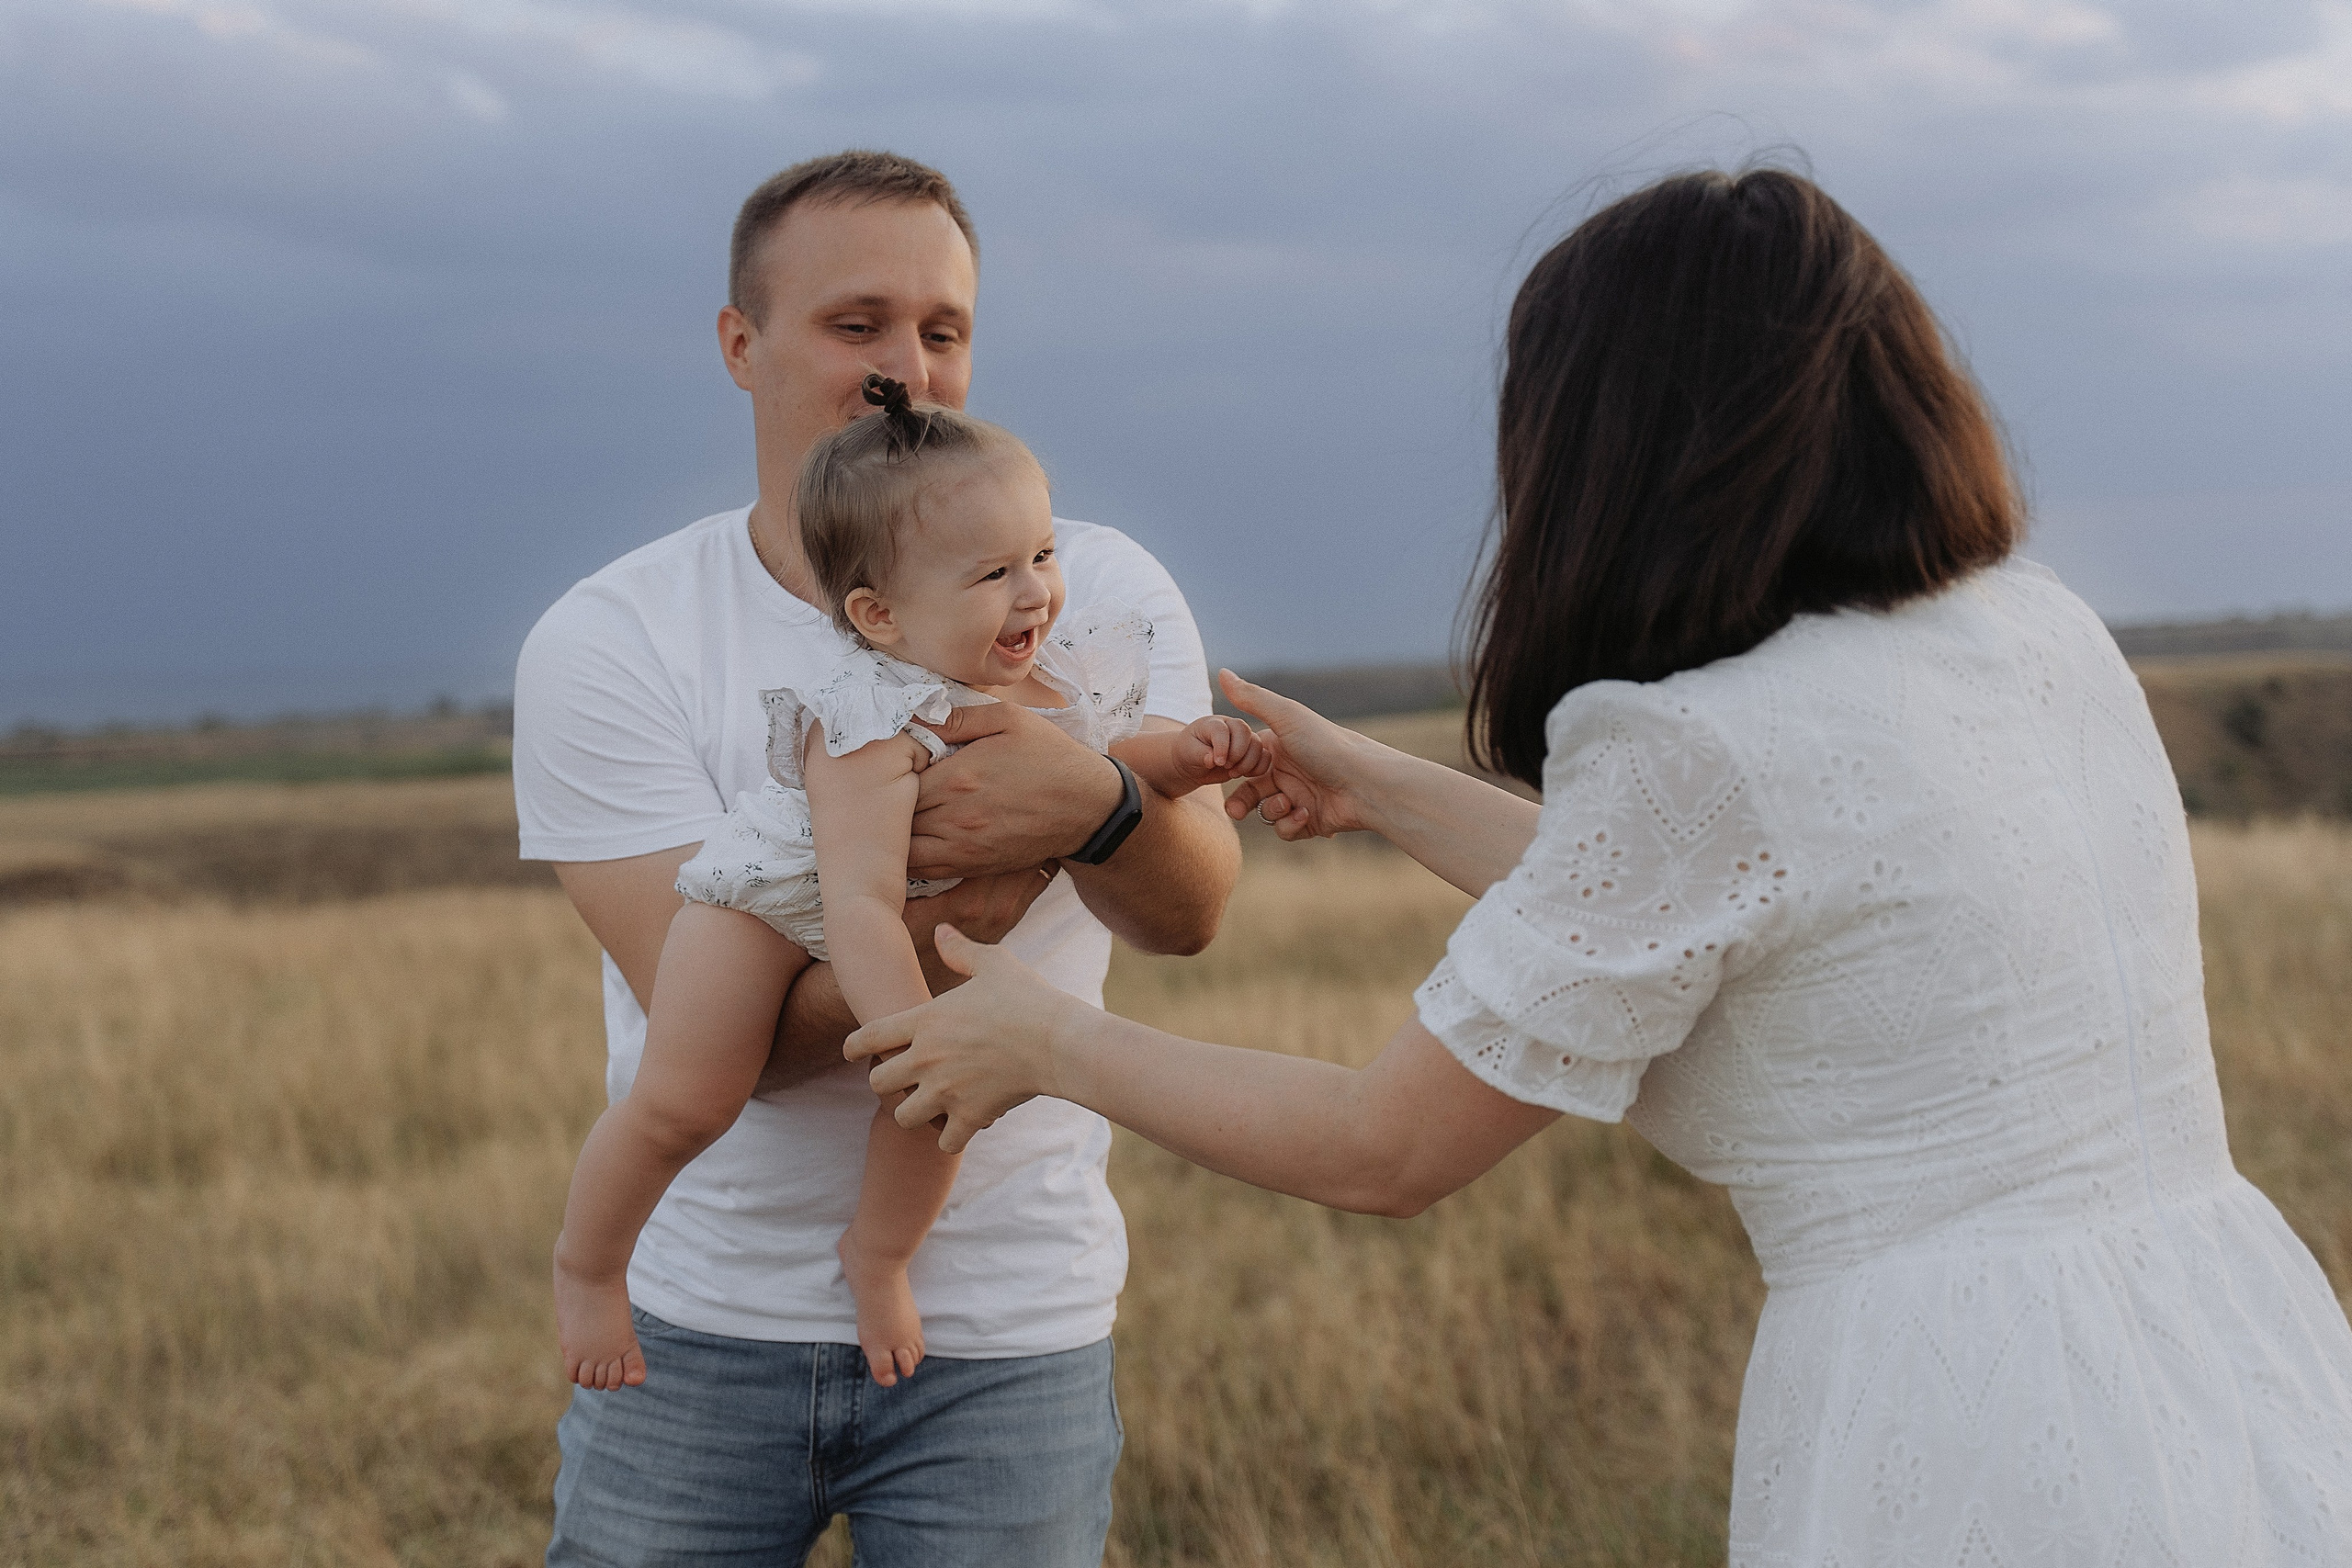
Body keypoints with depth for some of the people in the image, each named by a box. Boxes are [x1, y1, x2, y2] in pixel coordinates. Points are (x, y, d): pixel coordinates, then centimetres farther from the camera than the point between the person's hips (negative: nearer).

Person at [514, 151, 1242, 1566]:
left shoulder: (1100, 593, -3)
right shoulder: (606, 643, -8)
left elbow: (1189, 915, -18)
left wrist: (1098, 807, -41)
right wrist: (955, 924, -33)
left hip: (1007, 1338, 1)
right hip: (699, 1317, 0)